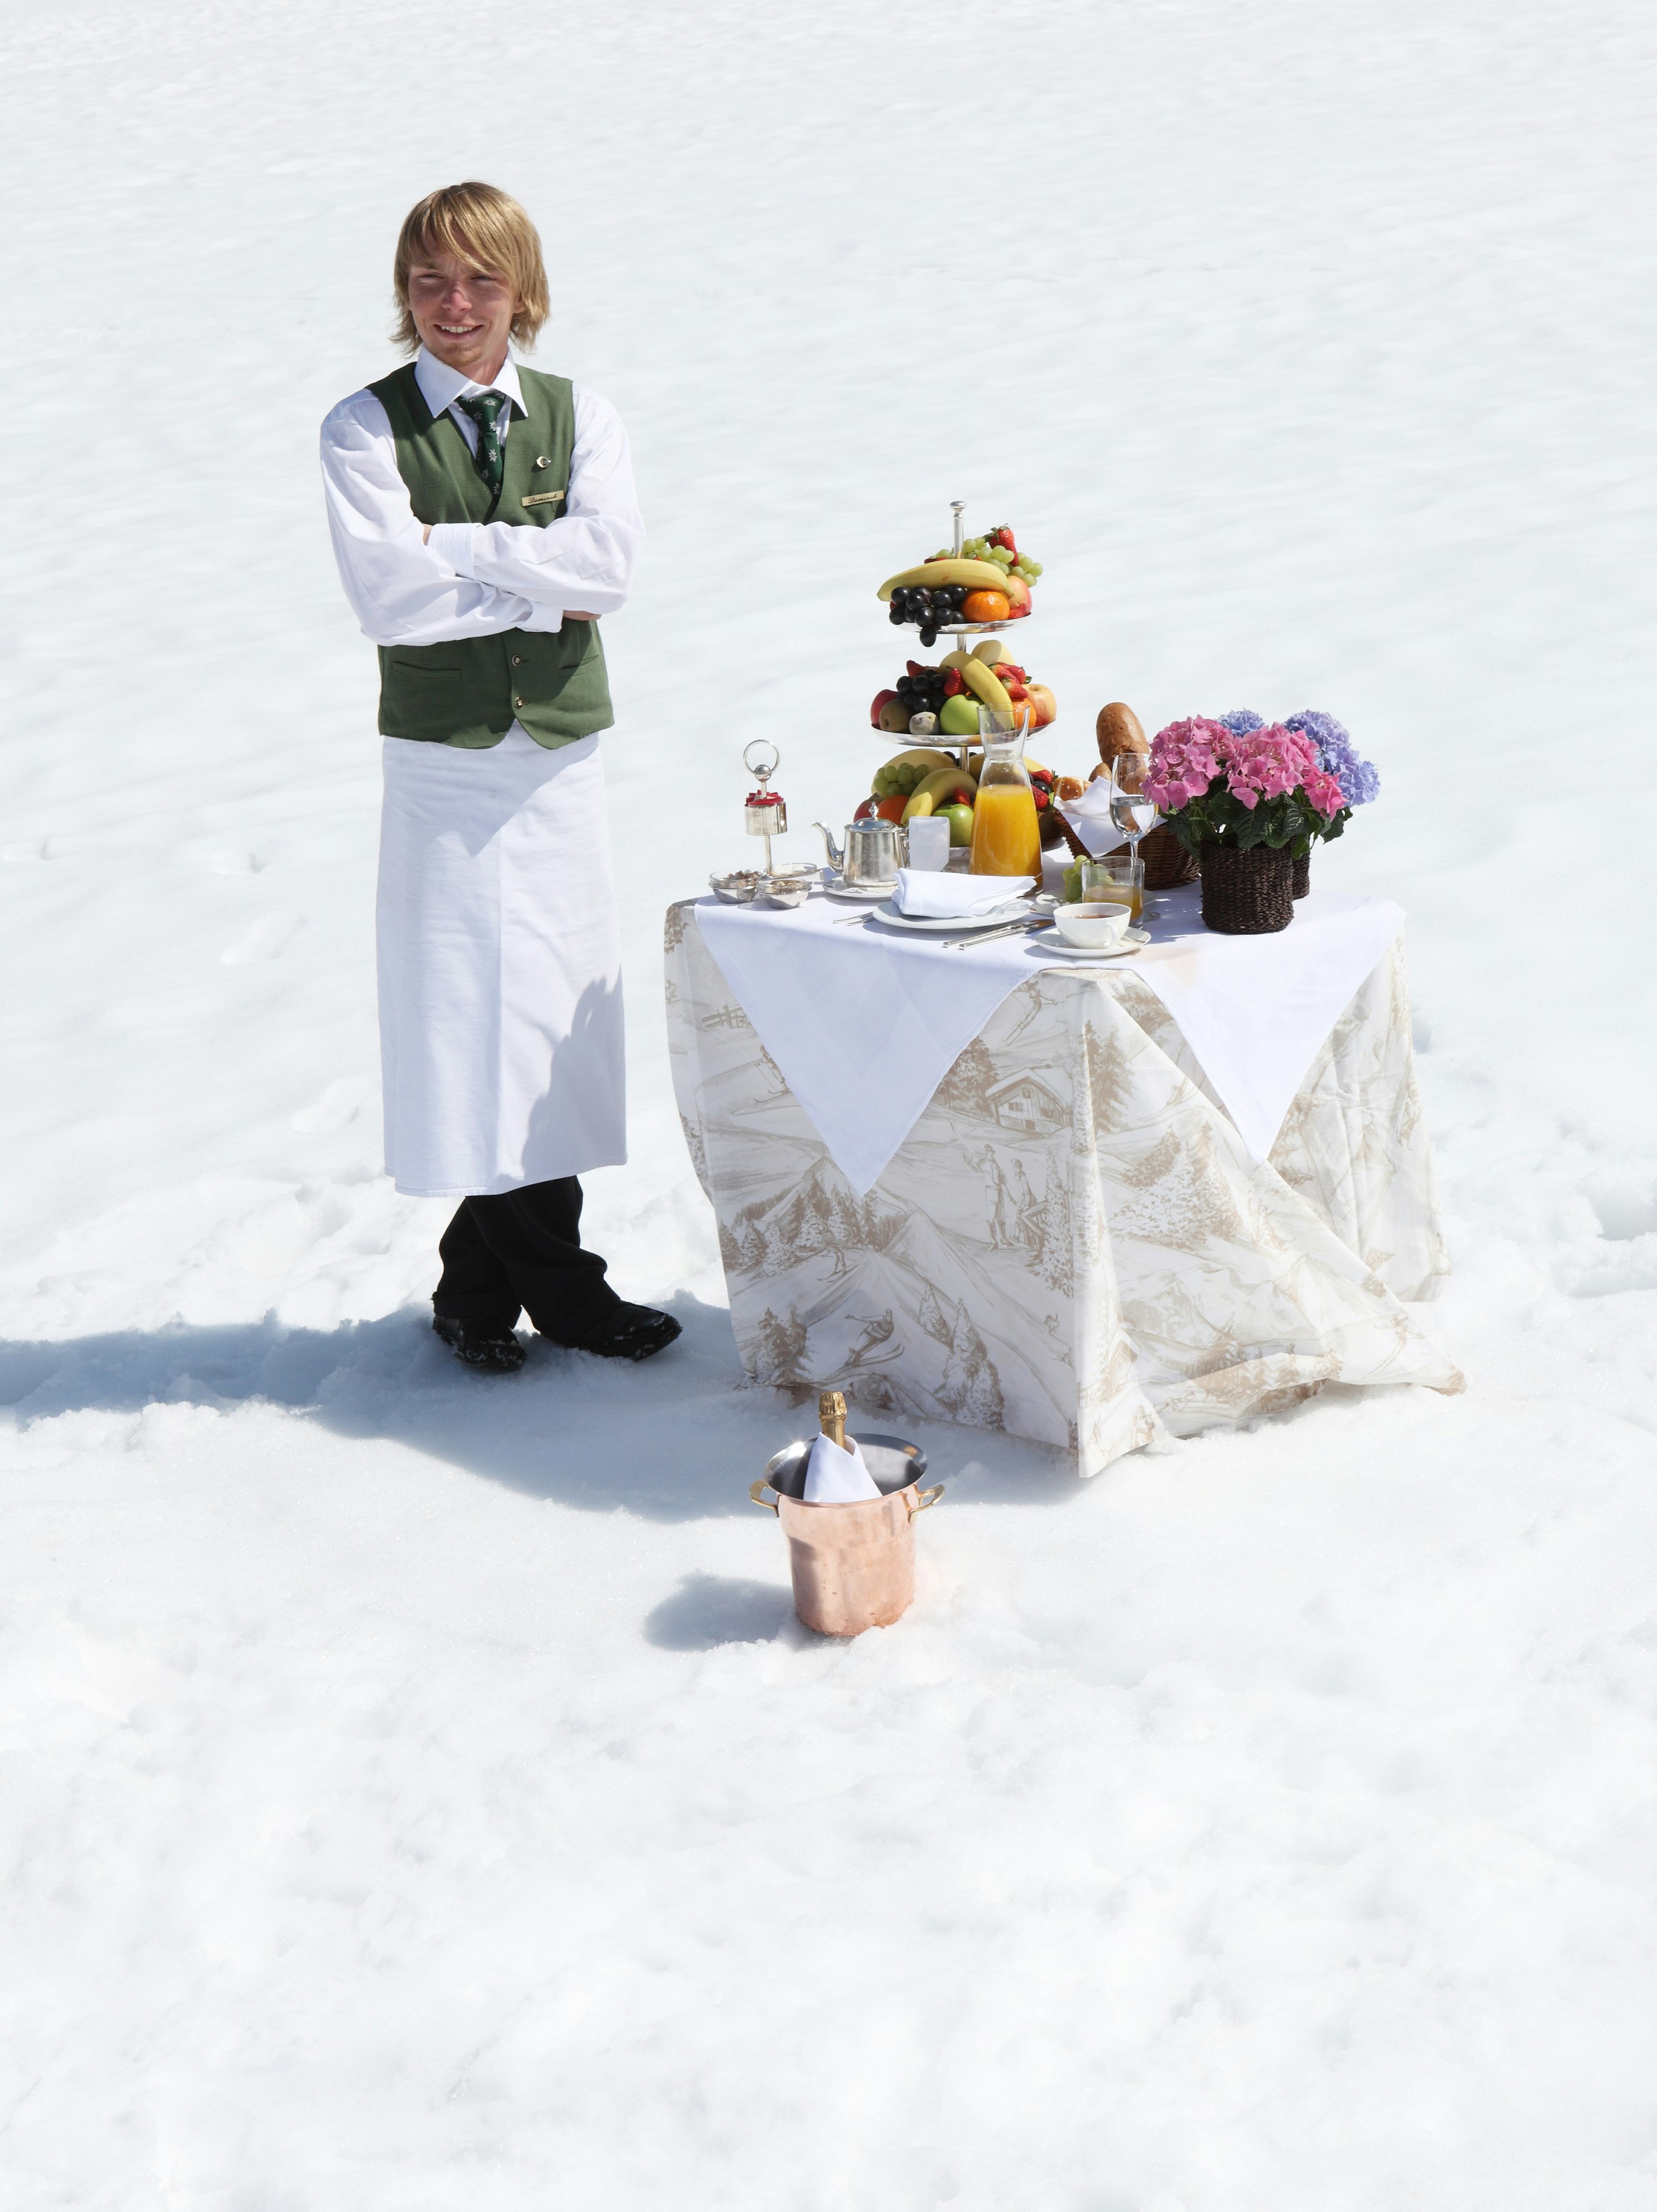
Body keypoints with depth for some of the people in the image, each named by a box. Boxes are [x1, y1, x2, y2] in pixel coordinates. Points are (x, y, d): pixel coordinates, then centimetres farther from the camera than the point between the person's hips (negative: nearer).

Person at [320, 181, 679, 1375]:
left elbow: (610, 561, -10)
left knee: (557, 1003, 5)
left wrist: (455, 542, -13)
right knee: (470, 1006, -2)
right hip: (442, 754, -3)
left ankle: (519, 1277, 16)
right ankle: (541, 1278, 9)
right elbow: (389, 596, -13)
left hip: (562, 753, 3)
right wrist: (542, 596, -11)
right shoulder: (365, 427, -1)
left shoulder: (582, 417, 8)